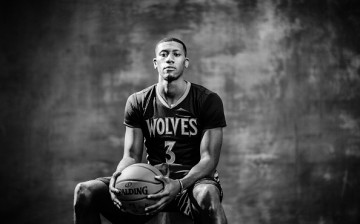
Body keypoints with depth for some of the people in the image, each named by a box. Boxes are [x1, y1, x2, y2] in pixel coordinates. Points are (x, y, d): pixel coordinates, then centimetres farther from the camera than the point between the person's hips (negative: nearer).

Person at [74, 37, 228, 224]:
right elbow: (131, 155, 3)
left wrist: (179, 185, -30)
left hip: (193, 179, -3)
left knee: (207, 195, -42)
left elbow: (208, 158, -9)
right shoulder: (138, 102, 6)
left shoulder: (208, 101, -3)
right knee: (85, 191, -18)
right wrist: (119, 175, -24)